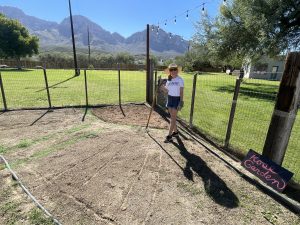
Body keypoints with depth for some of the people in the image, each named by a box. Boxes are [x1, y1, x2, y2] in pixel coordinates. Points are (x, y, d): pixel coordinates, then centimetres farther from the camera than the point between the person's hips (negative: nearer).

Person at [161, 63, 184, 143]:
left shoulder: (180, 80, -8)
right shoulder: (169, 79, 7)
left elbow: (181, 92, -9)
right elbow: (167, 90, 8)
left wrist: (181, 102, -15)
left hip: (176, 99, -6)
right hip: (169, 98, 6)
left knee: (173, 117, -6)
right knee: (172, 116, 12)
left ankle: (169, 136, -2)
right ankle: (175, 131, 27)